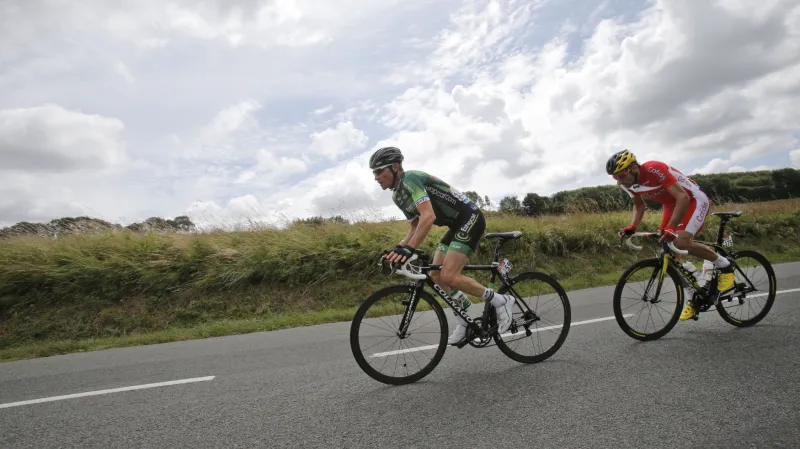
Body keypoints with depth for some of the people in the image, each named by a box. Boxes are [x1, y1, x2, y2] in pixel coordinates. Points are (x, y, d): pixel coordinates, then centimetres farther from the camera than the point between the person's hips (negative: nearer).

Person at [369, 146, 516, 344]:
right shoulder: (398, 196, 11)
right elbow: (415, 227, 16)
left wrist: (409, 249, -39)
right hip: (457, 224, 10)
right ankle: (464, 322, 19)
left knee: (448, 276, -17)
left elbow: (428, 216, -33)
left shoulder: (410, 179, -19)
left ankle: (501, 301, -1)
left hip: (470, 218, -10)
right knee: (436, 275, 6)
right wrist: (399, 248, 1)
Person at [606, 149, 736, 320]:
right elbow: (639, 205, 6)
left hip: (694, 200, -7)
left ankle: (724, 264, -2)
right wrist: (632, 227, -11)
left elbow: (683, 197, -35)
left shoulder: (654, 169, -33)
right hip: (671, 205, 7)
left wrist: (671, 227, -43)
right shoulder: (628, 183, -11)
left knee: (681, 242, -29)